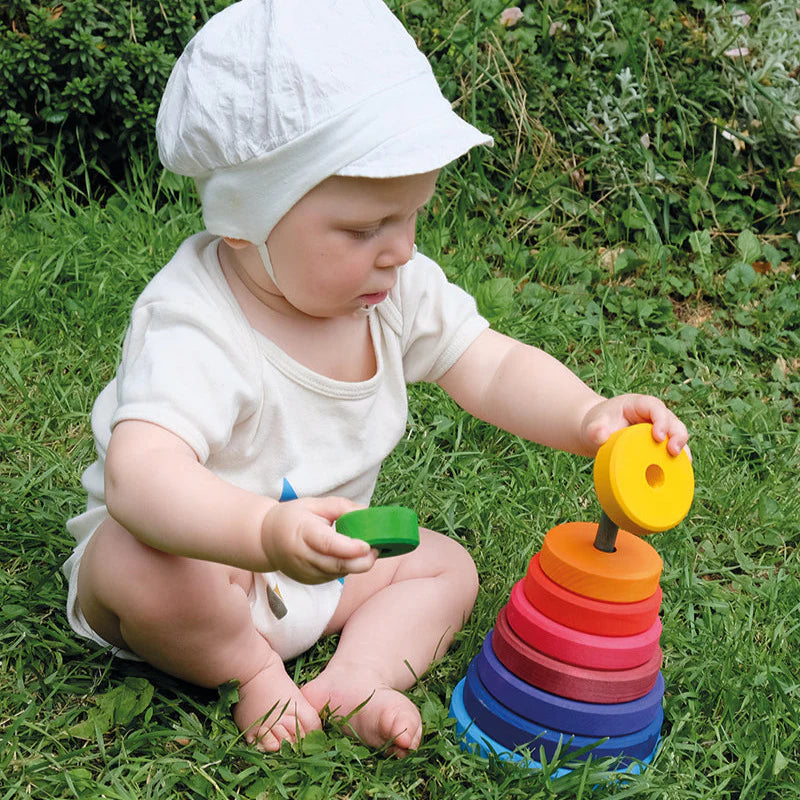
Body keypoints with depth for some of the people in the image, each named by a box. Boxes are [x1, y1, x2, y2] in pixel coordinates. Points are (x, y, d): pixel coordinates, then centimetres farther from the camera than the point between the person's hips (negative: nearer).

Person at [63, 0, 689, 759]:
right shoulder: (192, 327, -34)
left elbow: (493, 368, -8)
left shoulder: (397, 289, -11)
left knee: (446, 565, 0)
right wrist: (264, 532, -65)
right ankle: (252, 671, -9)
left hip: (321, 567, 7)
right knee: (134, 560, -36)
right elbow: (139, 473, -47)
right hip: (199, 554, -6)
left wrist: (588, 417, -27)